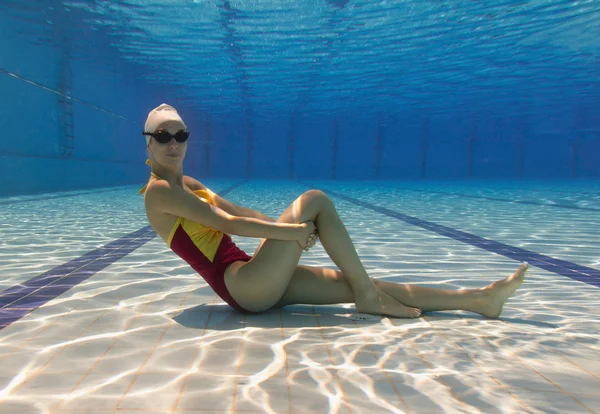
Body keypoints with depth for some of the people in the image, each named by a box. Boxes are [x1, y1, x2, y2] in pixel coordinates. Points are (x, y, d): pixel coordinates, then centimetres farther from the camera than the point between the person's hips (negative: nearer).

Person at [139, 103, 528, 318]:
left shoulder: (188, 184, 20)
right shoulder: (158, 191, -7)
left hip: (257, 283, 8)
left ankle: (479, 299, 3)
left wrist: (285, 226, 7)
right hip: (242, 286, -8)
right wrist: (290, 231, -21)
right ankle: (368, 296, -8)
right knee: (315, 200, -15)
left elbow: (243, 212, 20)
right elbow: (227, 222, -18)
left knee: (356, 284, -1)